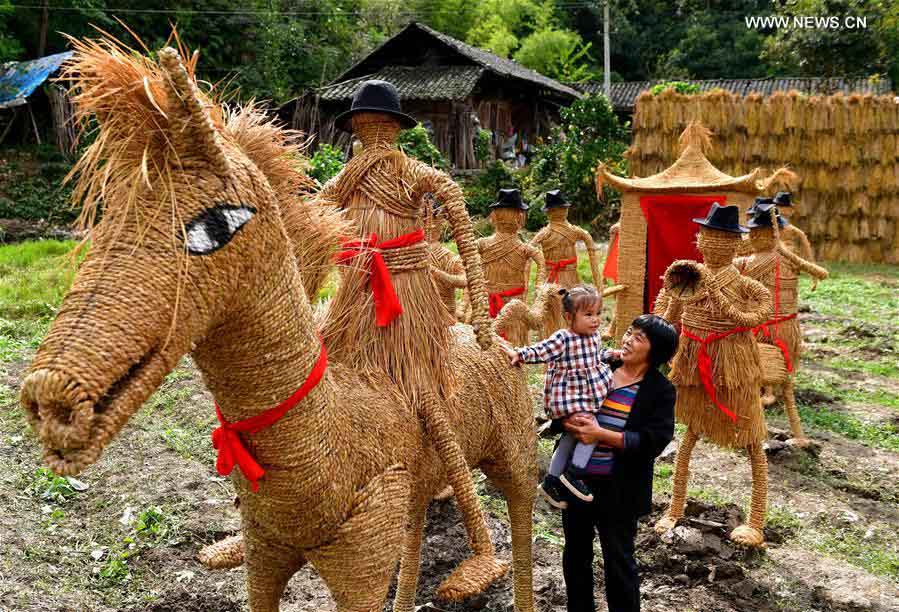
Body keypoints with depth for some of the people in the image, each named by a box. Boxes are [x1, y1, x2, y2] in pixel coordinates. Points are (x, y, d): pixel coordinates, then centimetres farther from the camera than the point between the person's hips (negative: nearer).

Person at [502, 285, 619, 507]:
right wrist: (518, 354, -37)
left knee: (572, 435, 14)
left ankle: (552, 481, 25)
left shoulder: (595, 336, 7)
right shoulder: (562, 339, -18)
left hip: (589, 396, 9)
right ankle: (573, 474, -9)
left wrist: (612, 354, 18)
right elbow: (540, 351, -24)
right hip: (570, 399, -9)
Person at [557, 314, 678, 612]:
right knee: (575, 554, 19)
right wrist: (571, 422, -16)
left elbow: (653, 441, -17)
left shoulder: (660, 390, -8)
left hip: (618, 491, -4)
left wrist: (600, 434, -22)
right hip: (576, 481, 4)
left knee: (619, 562, 9)